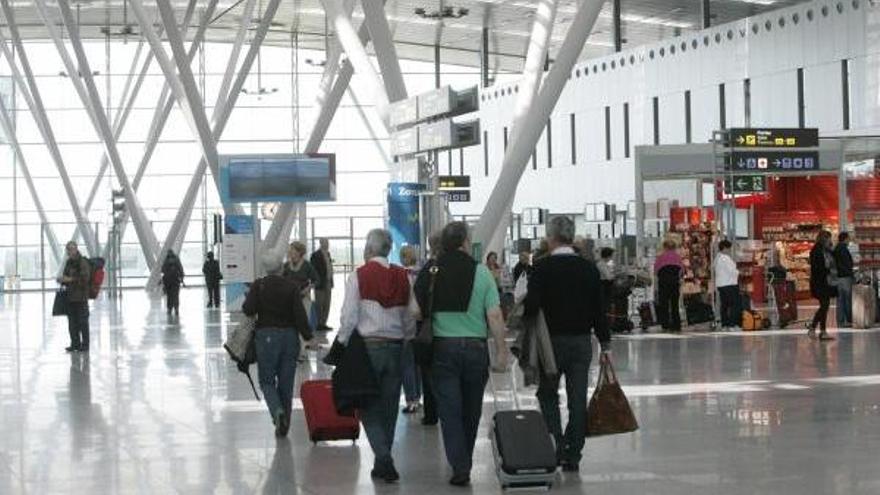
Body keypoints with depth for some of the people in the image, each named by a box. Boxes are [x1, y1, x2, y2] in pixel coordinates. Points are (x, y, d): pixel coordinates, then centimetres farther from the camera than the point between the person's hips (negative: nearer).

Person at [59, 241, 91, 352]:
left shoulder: (83, 262, -10)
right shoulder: (69, 262, 14)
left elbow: (85, 278, -18)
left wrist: (70, 279, -19)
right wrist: (62, 280, 1)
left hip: (81, 296, -8)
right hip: (70, 296, 8)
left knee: (82, 321, -3)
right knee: (72, 322, 9)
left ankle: (85, 345, 2)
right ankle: (75, 344, 16)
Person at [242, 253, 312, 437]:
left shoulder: (258, 286, -5)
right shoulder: (292, 286, -2)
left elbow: (249, 310, -11)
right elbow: (299, 314, -9)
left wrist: (247, 300, 10)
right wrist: (307, 337, -6)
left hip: (266, 337, -2)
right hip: (289, 336, 2)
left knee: (267, 381, 7)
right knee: (286, 383, 10)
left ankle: (278, 411, -20)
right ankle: (283, 426, 14)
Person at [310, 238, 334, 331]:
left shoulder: (327, 254, 15)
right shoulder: (315, 255, -10)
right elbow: (313, 270, -14)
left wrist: (331, 281, 12)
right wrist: (317, 281, -20)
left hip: (328, 283, 8)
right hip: (320, 284, -8)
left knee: (326, 305, 9)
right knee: (319, 305, -2)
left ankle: (323, 323, 15)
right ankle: (319, 324, 2)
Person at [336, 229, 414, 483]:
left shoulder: (358, 276, -6)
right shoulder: (402, 277, 5)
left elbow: (349, 318, -8)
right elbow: (410, 319, 8)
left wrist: (342, 347, 1)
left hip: (367, 346, -3)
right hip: (395, 347, 4)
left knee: (369, 407, 2)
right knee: (389, 407, 10)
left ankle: (384, 458, -13)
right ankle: (383, 463, 16)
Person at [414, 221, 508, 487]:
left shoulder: (429, 273, -2)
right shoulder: (480, 272, -5)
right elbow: (495, 316, -9)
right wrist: (501, 351, -2)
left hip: (442, 347, 0)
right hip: (476, 347, 0)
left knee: (449, 410, 3)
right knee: (471, 410, 15)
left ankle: (460, 467, -6)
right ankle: (465, 461, 29)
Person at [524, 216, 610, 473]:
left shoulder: (542, 268, -10)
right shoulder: (588, 268, 2)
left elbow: (532, 306, -18)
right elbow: (599, 309, 3)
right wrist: (605, 344, 9)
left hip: (552, 341, -3)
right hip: (582, 341, 3)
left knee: (548, 395, 12)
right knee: (578, 399, 7)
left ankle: (557, 447, 0)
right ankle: (573, 456, 9)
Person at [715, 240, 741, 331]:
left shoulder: (717, 258, 14)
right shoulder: (726, 258, -15)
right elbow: (732, 271, -17)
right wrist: (738, 272, 4)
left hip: (720, 284, 9)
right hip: (729, 283, -9)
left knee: (724, 305, 10)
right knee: (735, 304, -6)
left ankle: (724, 325, 9)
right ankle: (733, 325, -10)